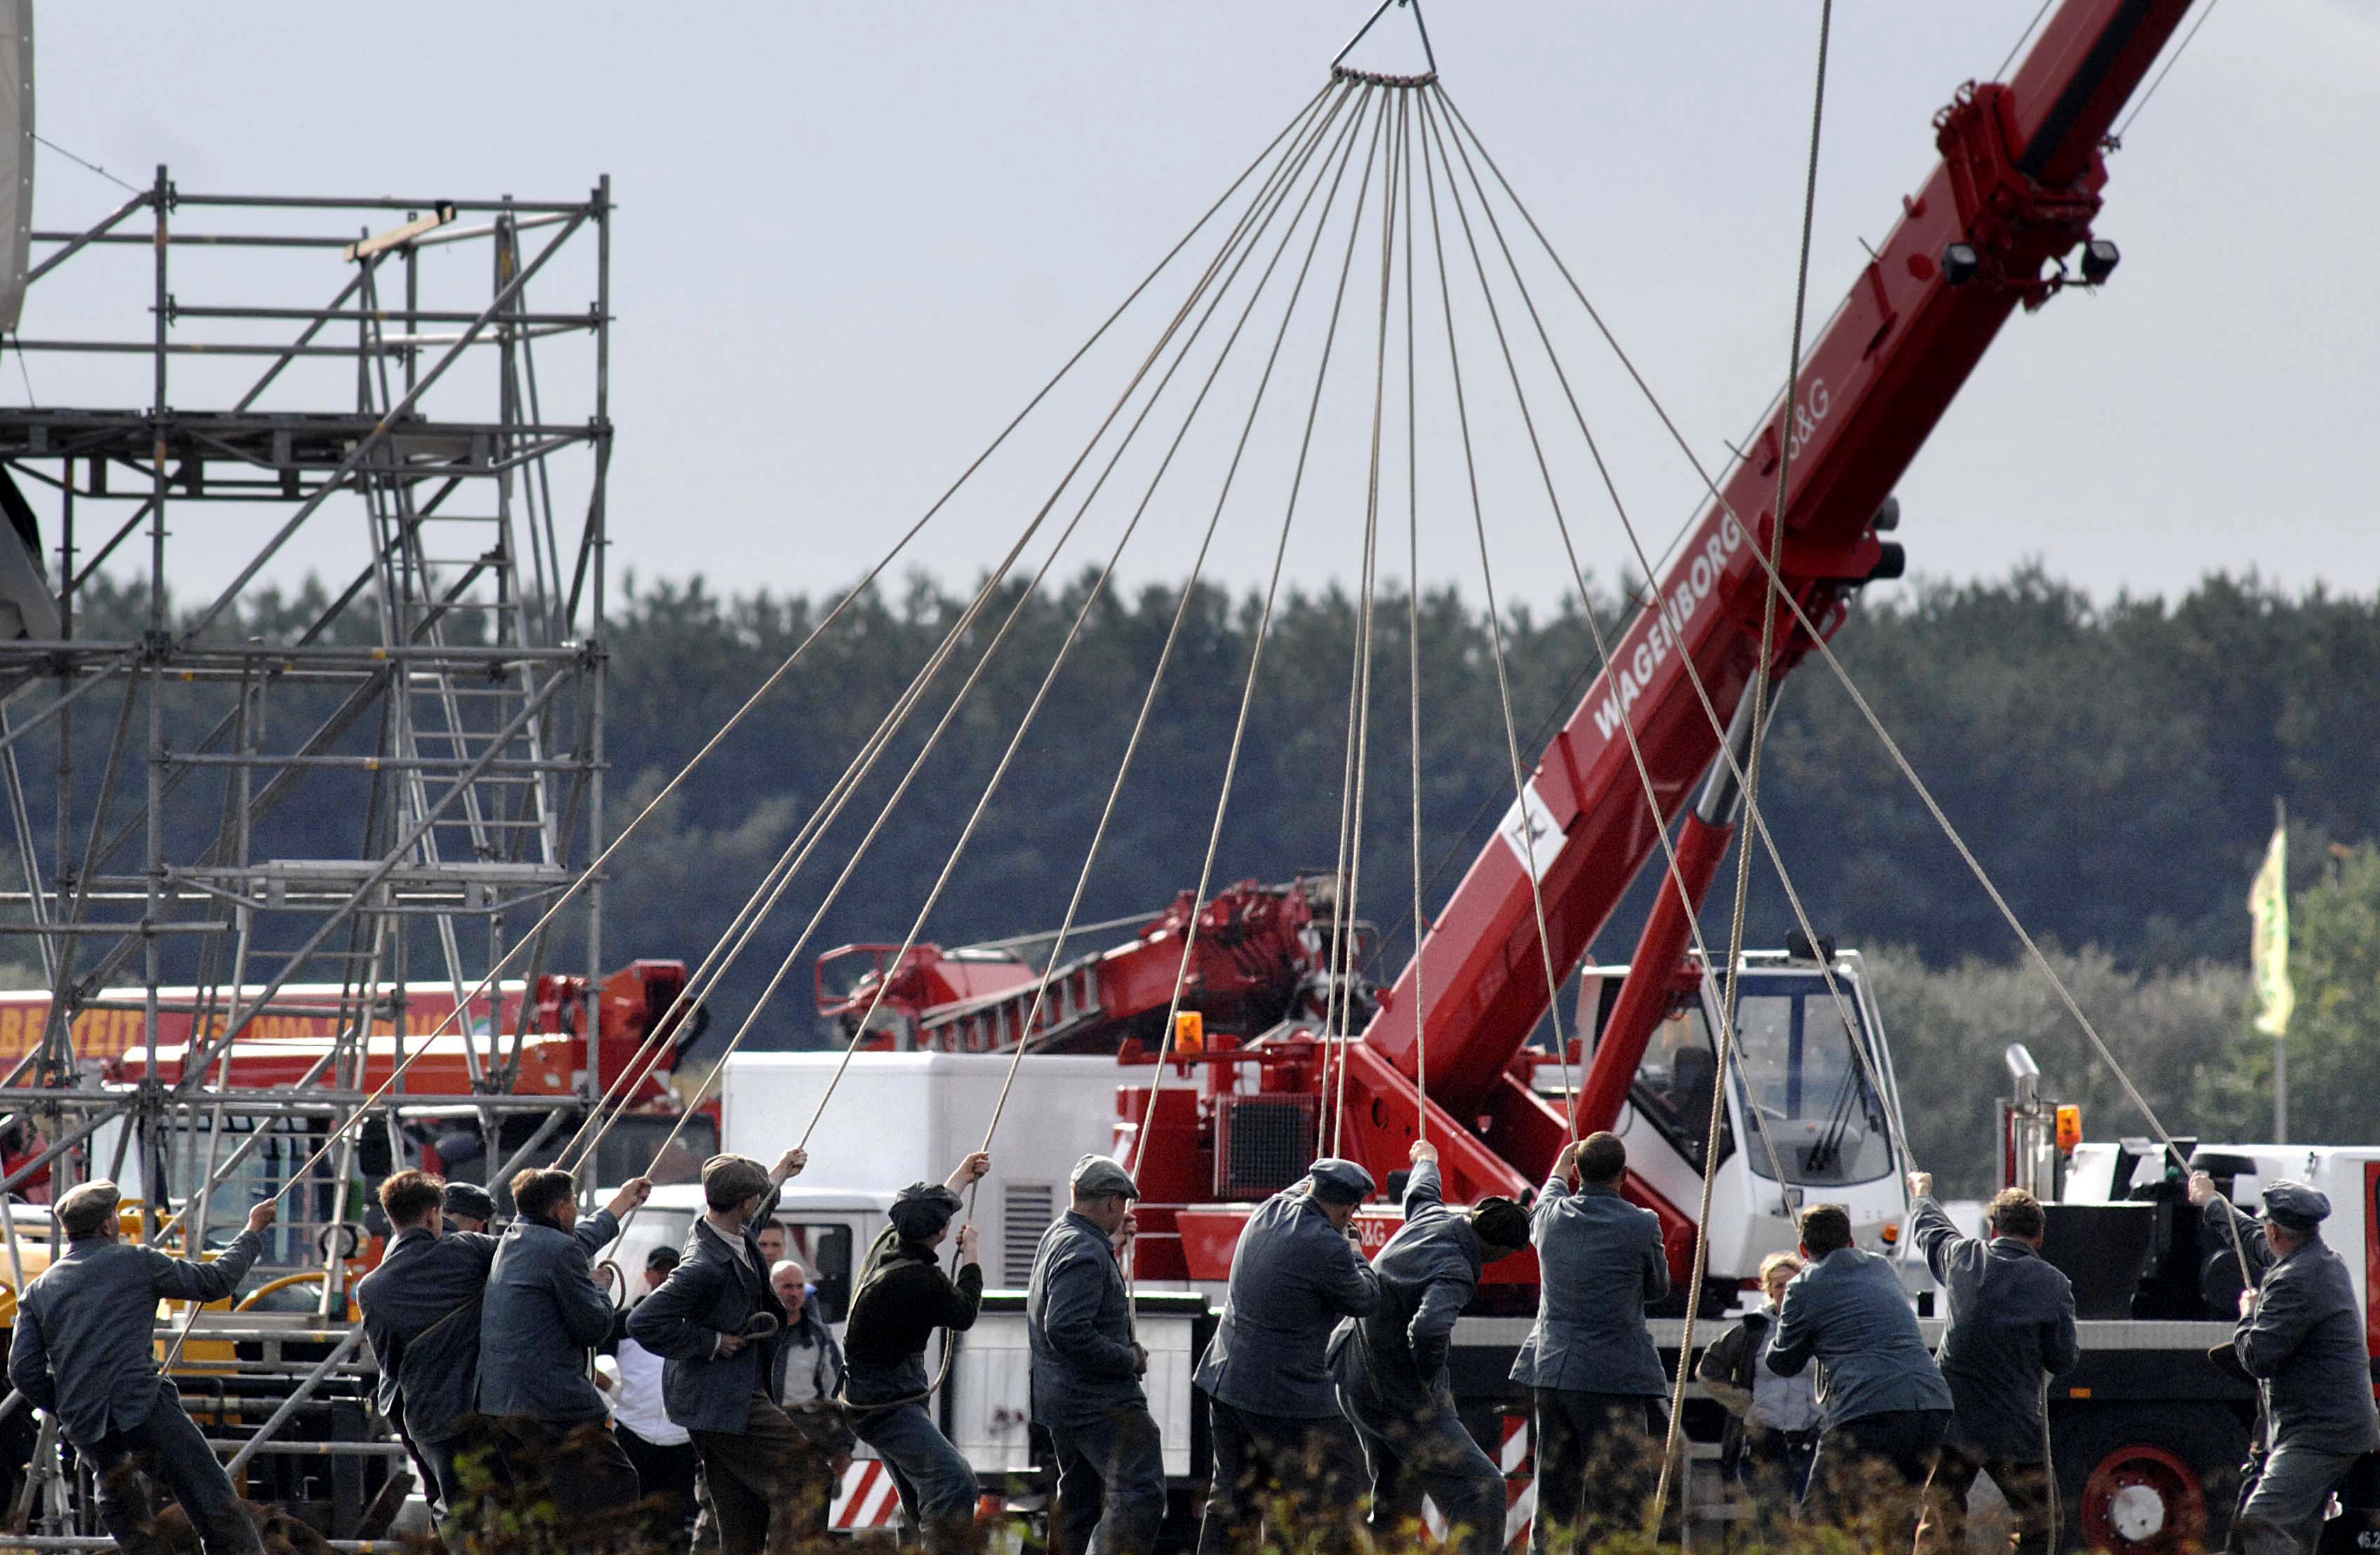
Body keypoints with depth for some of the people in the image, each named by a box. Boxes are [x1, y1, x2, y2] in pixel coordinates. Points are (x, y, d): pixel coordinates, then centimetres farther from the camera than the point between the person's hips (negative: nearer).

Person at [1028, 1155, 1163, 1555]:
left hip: (1060, 1398, 11)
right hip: (1101, 1402, -11)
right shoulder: (1083, 1253, -19)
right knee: (1139, 1494, -16)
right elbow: (1068, 1330, -28)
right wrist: (1128, 1359, -18)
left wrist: (1113, 1247, 32)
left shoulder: (1056, 1237, 13)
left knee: (1079, 1499, 18)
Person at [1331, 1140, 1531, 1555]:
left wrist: (1426, 1161, 49)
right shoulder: (1453, 1271, -27)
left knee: (1395, 1503, 24)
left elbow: (1421, 1193, 26)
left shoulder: (1429, 1219, 0)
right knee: (1480, 1489, -12)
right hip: (1399, 1397, -10)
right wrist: (1428, 1378, -25)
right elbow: (1429, 1329, -45)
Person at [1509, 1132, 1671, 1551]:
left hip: (1551, 1371, 5)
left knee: (1554, 1499, 14)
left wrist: (1560, 1169, 48)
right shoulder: (1640, 1226, -11)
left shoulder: (1552, 1217, 2)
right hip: (1615, 1375, -5)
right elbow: (1657, 1288, 6)